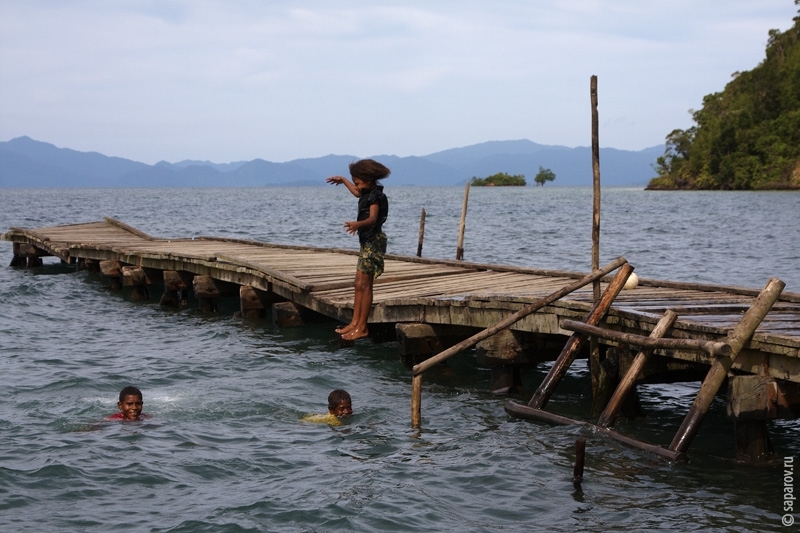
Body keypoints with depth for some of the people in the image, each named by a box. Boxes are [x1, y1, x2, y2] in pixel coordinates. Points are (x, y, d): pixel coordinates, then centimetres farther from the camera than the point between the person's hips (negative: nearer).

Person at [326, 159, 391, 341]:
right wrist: (343, 180, 45)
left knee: (364, 285, -8)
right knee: (359, 284, 10)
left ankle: (362, 327, -6)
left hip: (373, 242, -10)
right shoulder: (368, 194, 13)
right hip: (366, 242, 10)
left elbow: (372, 219, -33)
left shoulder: (376, 196, -16)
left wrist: (358, 224, -52)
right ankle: (355, 323, 14)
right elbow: (357, 193, 38)